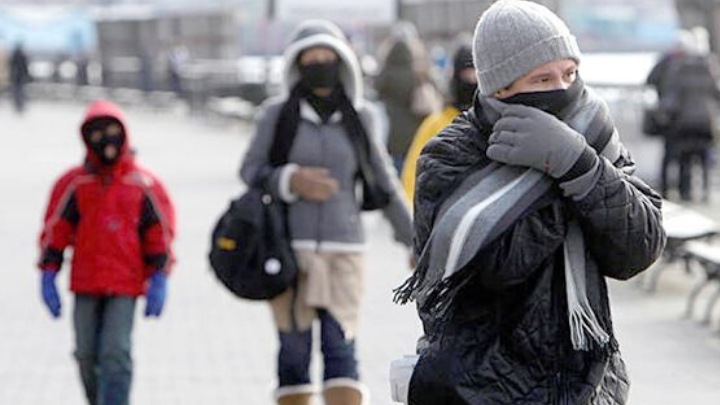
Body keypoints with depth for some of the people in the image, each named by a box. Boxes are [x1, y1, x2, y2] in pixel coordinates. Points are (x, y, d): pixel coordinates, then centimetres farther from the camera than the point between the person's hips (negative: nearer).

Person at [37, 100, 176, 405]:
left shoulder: (143, 184, 1)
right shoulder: (74, 183, 3)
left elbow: (161, 231, 5)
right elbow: (54, 230, 5)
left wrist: (159, 280, -1)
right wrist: (48, 276, -1)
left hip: (125, 285, -2)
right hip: (85, 284, 2)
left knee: (116, 354, -12)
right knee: (87, 356, 6)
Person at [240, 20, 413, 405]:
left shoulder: (357, 118, 7)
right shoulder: (278, 114, 2)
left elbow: (385, 182, 15)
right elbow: (249, 170, 5)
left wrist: (413, 240, 17)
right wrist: (291, 180, -13)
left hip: (343, 250, 1)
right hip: (288, 247, -1)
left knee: (340, 347, -8)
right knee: (294, 351, 1)